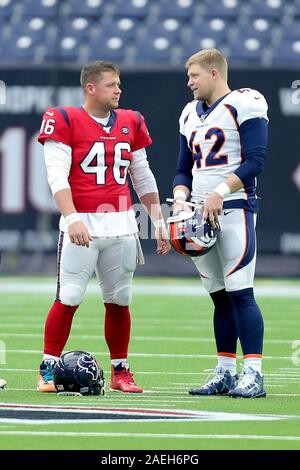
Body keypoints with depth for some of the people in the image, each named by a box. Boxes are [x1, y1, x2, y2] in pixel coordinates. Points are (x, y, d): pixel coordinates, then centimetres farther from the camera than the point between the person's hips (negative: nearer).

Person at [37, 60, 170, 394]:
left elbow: (143, 177, 20)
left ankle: (120, 372, 16)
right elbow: (57, 176, -12)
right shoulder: (63, 120, -4)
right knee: (68, 299, -8)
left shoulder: (130, 122, 13)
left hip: (121, 225, 5)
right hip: (81, 224, -5)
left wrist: (158, 221, 15)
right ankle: (48, 370, 3)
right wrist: (73, 219, -23)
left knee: (119, 300, 7)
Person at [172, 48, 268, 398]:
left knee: (240, 293, -12)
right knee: (220, 297, 10)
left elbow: (255, 161, -13)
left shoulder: (244, 105, -5)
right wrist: (181, 198, 2)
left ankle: (253, 374, -13)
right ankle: (225, 373, 13)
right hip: (200, 214, 7)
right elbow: (184, 169, 21)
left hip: (233, 208, -7)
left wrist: (221, 192, -20)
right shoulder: (192, 114, 19)